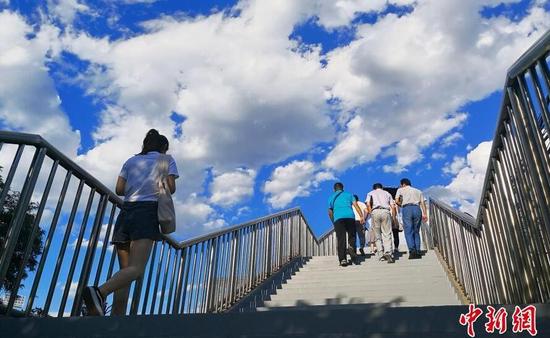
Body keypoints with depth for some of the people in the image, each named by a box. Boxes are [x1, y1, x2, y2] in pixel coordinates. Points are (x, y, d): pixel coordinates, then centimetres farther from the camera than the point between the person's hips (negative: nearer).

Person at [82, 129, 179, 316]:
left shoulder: (131, 161, 23)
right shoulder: (167, 159, 15)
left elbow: (119, 189, 12)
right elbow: (171, 188, 2)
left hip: (126, 211, 5)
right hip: (147, 212, -5)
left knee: (125, 270, 5)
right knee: (136, 269, -18)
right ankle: (99, 292, -43)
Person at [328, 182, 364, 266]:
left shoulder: (331, 197, 24)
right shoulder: (348, 195, 21)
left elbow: (330, 213, 24)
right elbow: (355, 205, 6)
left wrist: (333, 222, 37)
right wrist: (361, 216, 0)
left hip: (338, 218, 0)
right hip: (350, 216, 0)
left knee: (341, 239, -1)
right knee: (352, 236, 12)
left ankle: (342, 259, -9)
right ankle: (351, 248, -18)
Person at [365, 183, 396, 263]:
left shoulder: (370, 193, 23)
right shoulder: (387, 193, 28)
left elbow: (368, 204, 3)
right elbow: (393, 206, 15)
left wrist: (371, 213, 6)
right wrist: (393, 217, 16)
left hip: (375, 212, 0)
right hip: (386, 212, 0)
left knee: (378, 235, 7)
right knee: (387, 234, -4)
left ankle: (381, 255, 1)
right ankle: (388, 253, -24)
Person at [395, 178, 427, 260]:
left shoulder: (401, 190, 18)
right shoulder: (418, 191, 27)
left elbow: (397, 201, 4)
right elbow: (422, 203, 13)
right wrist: (424, 214, 5)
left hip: (407, 209, -3)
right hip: (417, 209, 3)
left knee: (408, 231, -5)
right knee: (416, 232, 8)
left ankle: (412, 250, -19)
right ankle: (418, 251, -1)